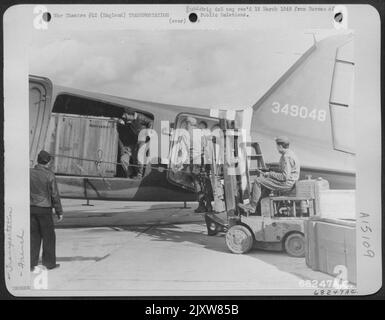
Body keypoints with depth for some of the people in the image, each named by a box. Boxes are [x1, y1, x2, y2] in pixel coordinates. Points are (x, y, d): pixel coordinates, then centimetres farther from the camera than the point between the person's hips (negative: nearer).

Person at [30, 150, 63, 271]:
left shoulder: (29, 173, 1)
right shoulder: (49, 175, -11)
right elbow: (55, 195, -9)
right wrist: (59, 212, -2)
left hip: (31, 208, 4)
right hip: (44, 209, -4)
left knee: (34, 236, 12)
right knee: (48, 236, 9)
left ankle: (31, 263, 12)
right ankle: (49, 262, 16)